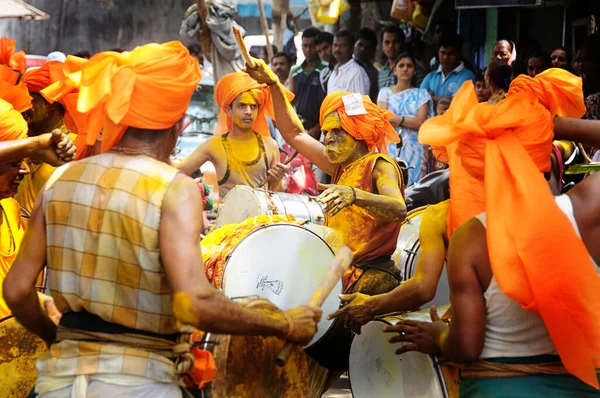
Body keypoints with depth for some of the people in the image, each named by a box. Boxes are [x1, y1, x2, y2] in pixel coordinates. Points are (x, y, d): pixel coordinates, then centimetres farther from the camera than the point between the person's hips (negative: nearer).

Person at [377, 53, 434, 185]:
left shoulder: (421, 94, 9)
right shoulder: (385, 92, 10)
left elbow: (421, 121, -3)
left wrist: (395, 118, -5)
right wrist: (410, 121, -4)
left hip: (414, 150, 0)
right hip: (390, 148, 0)